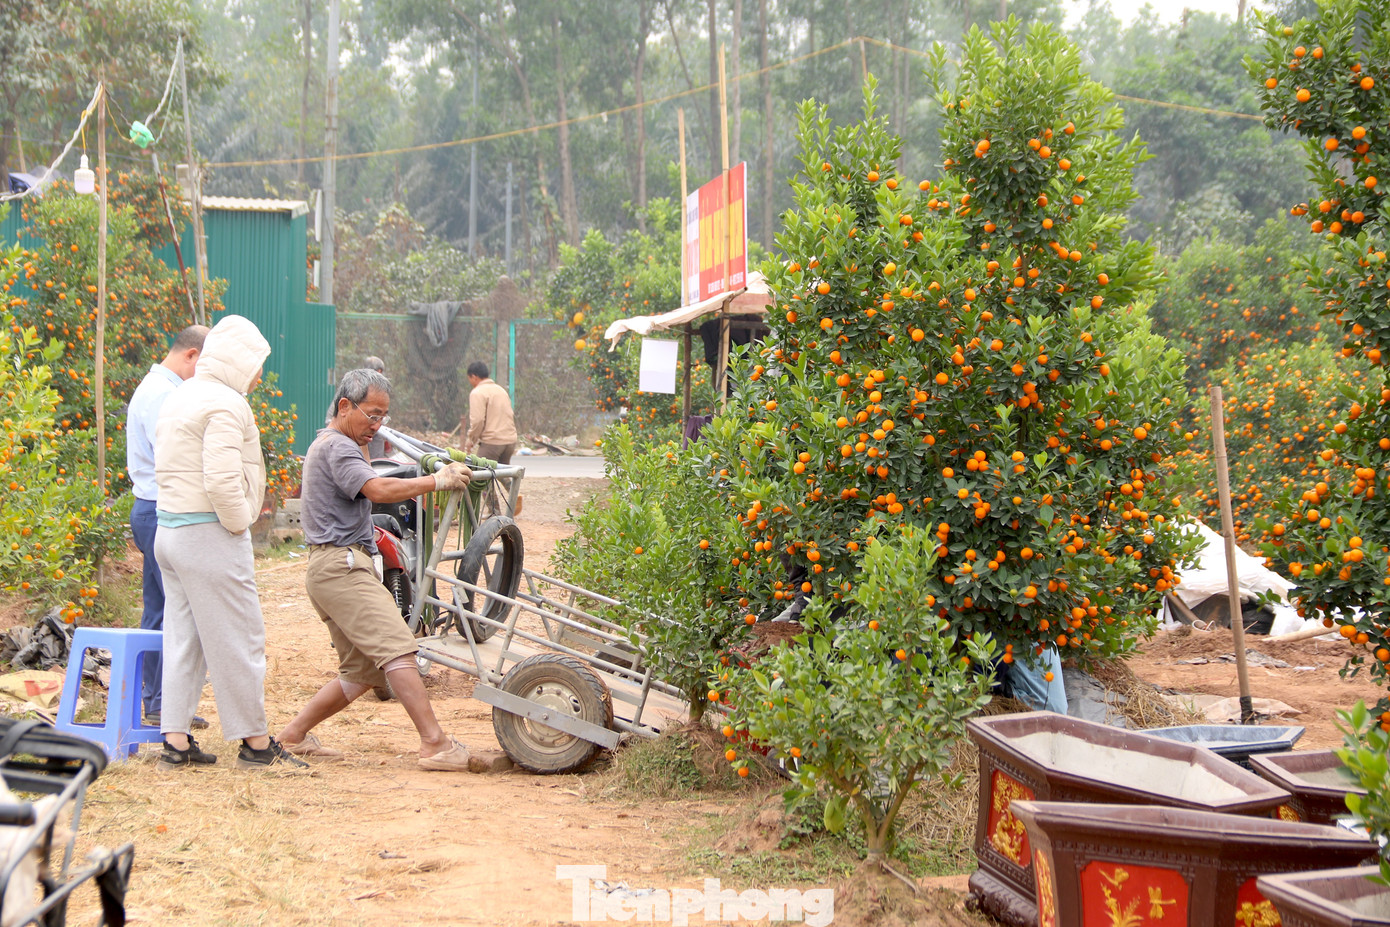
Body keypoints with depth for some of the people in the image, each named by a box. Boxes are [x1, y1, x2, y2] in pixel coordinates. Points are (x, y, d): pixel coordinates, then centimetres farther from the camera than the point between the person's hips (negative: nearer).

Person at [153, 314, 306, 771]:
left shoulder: (178, 397, 17)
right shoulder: (225, 404, -14)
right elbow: (221, 479, -24)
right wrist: (239, 526, -10)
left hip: (169, 530, 10)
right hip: (208, 535, -10)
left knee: (183, 638, 12)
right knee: (237, 640, -3)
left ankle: (176, 741, 13)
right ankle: (256, 743, 3)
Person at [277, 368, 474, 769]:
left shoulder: (326, 445, 25)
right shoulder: (336, 447, -10)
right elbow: (378, 489, -25)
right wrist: (436, 482, -25)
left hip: (338, 568, 11)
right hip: (342, 565, -11)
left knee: (363, 670, 11)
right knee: (396, 647, -19)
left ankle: (295, 734, 16)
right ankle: (435, 744, -25)